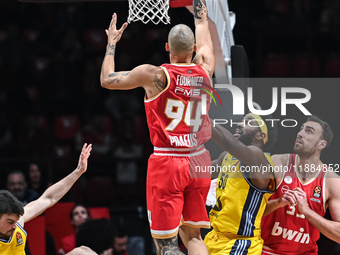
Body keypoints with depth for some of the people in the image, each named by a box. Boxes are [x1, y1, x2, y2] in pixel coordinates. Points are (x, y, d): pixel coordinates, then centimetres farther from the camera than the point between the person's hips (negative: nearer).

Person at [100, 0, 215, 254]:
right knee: (192, 234, 15)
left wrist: (112, 43, 17)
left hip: (166, 162, -5)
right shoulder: (205, 71, 2)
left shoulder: (154, 75, -10)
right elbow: (203, 26, 22)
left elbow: (107, 80, 3)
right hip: (199, 161, 5)